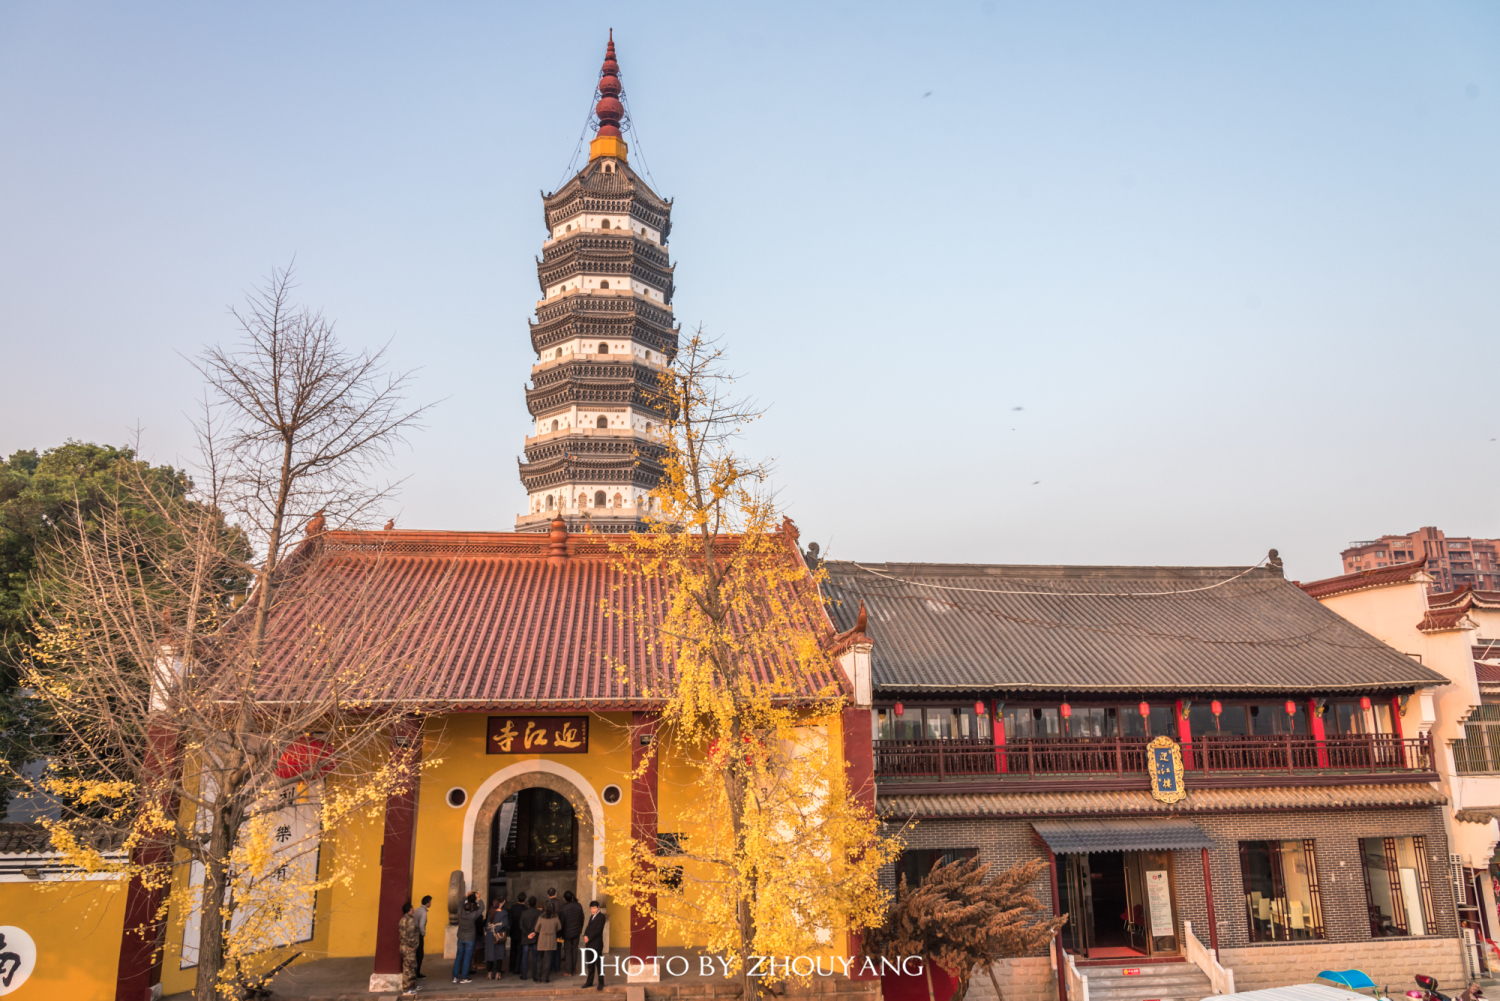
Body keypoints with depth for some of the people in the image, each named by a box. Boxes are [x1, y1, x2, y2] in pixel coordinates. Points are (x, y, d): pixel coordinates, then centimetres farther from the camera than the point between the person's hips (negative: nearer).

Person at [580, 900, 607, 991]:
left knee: (599, 963, -2)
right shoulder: (591, 917, 17)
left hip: (597, 944, -8)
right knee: (590, 963, 14)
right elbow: (588, 927, 15)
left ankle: (601, 983, 3)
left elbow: (598, 930, -16)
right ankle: (589, 981, 23)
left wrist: (589, 938, -17)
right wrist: (585, 935, -4)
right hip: (589, 944, 8)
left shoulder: (601, 917, -9)